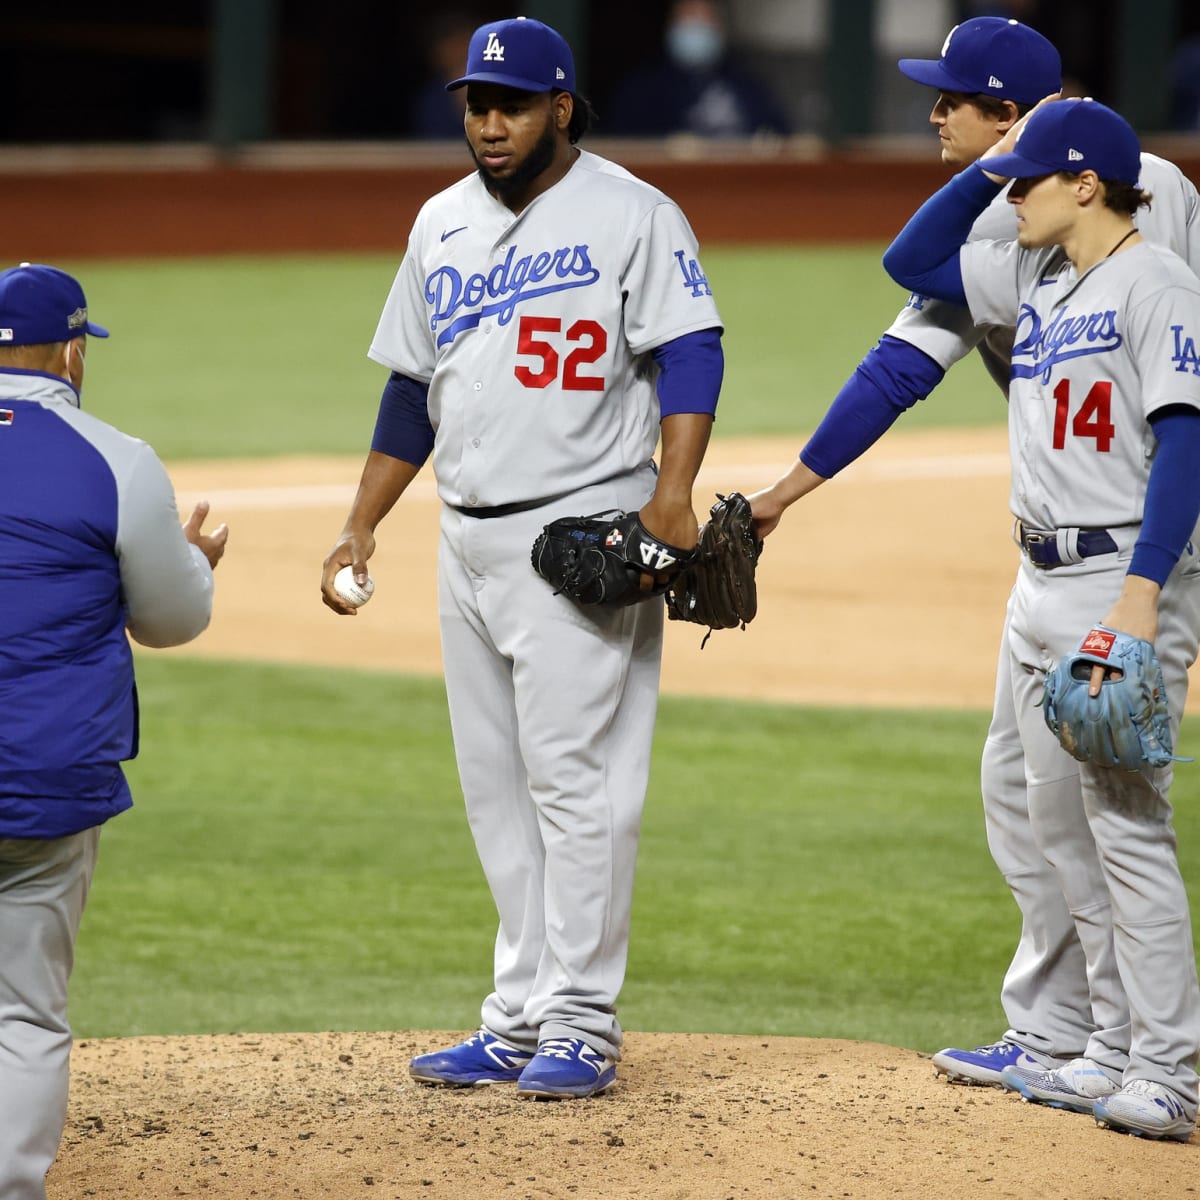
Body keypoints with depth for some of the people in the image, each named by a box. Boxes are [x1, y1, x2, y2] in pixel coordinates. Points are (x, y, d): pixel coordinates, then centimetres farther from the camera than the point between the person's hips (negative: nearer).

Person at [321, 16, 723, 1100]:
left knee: (574, 777, -8)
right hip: (469, 541, 7)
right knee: (497, 789, 8)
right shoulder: (444, 223, 15)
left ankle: (581, 1028, -4)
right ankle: (520, 1021, 14)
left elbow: (691, 354, -13)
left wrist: (674, 489, -27)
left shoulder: (631, 215, -5)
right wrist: (361, 526, 16)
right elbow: (412, 389, 20)